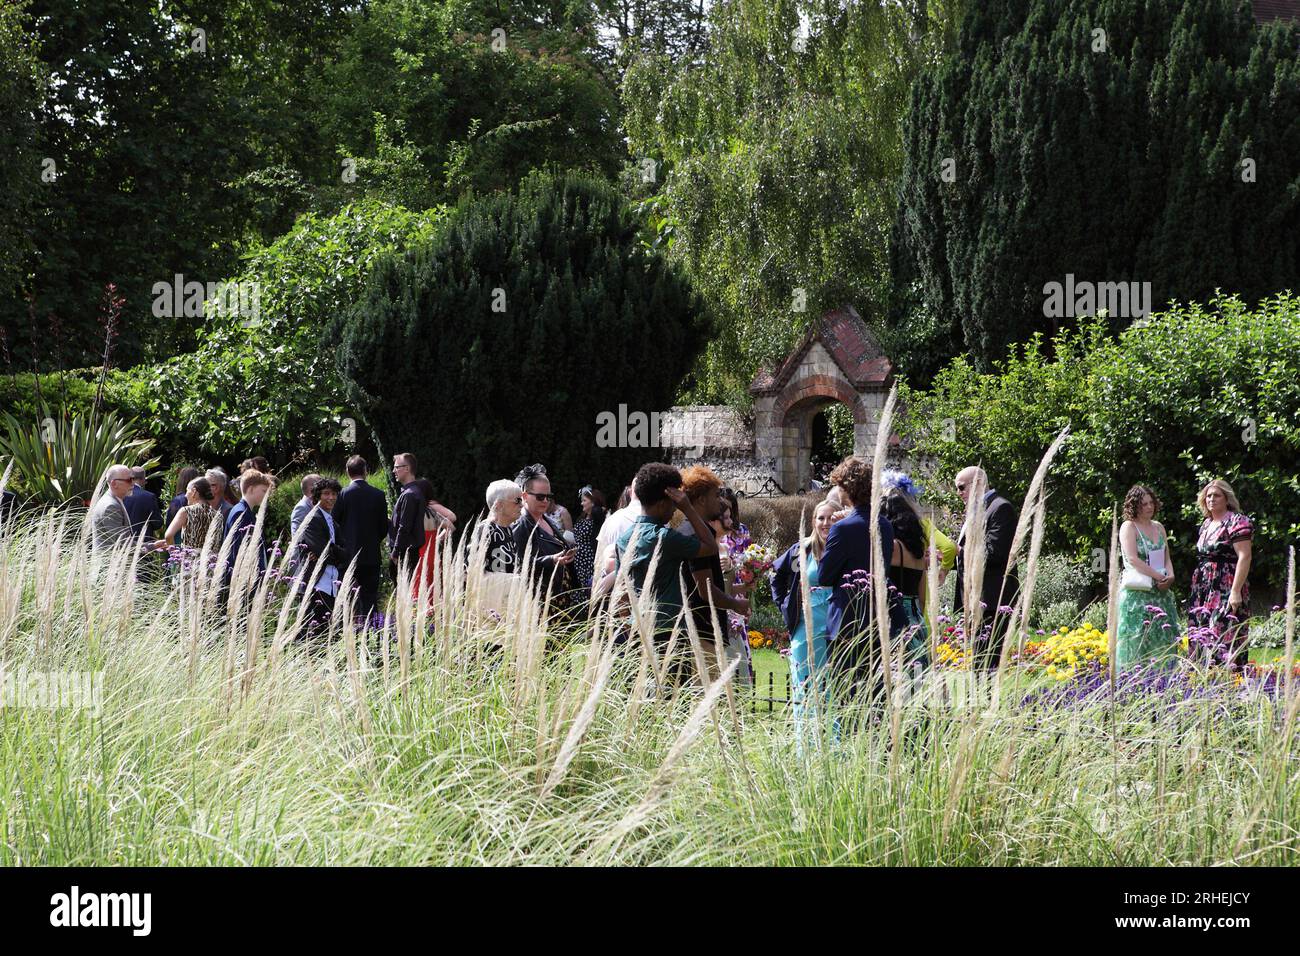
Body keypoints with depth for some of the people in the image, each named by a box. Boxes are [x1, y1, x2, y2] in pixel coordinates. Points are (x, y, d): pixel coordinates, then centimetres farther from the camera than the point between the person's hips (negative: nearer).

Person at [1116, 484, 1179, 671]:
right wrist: (1159, 576, -17)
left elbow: (1166, 558, 16)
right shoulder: (1129, 527, -5)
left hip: (1161, 592, 7)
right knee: (1138, 640, -10)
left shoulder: (1159, 527, 16)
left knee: (1163, 639, 3)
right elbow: (1133, 559, -15)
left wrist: (1170, 576, -6)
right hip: (1138, 592, -7)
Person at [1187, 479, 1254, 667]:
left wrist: (1236, 591, -21)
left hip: (1226, 589, -8)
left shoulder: (1237, 522, -7)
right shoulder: (1206, 524, 18)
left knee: (1224, 637, -14)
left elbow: (1244, 557, -14)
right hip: (1203, 591, 8)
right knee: (1201, 637, 4)